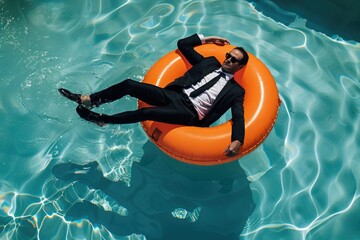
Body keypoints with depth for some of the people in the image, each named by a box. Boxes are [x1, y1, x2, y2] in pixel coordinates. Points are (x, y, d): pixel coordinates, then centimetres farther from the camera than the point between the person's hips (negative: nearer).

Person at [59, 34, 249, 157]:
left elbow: (238, 118, -7)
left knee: (146, 112, -29)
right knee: (129, 85, -14)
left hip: (190, 113, -5)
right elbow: (182, 44, 22)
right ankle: (87, 99, 0)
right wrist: (204, 39, 23)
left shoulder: (236, 91, 7)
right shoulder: (210, 62, 18)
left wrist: (237, 140, -24)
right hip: (174, 94, 5)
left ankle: (102, 119, -9)